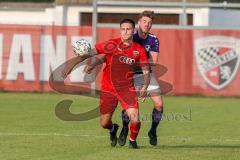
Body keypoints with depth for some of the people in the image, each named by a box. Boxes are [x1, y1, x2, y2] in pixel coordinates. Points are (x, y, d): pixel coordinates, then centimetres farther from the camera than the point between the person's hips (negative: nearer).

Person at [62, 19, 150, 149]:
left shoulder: (139, 50, -2)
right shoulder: (112, 44, -9)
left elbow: (146, 71, 2)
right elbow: (89, 53, -13)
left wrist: (144, 88, -16)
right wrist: (72, 65, -24)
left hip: (127, 89, 0)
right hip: (108, 89, 0)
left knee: (135, 119, -17)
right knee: (104, 123, 4)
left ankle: (132, 140, 17)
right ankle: (113, 129, 44)